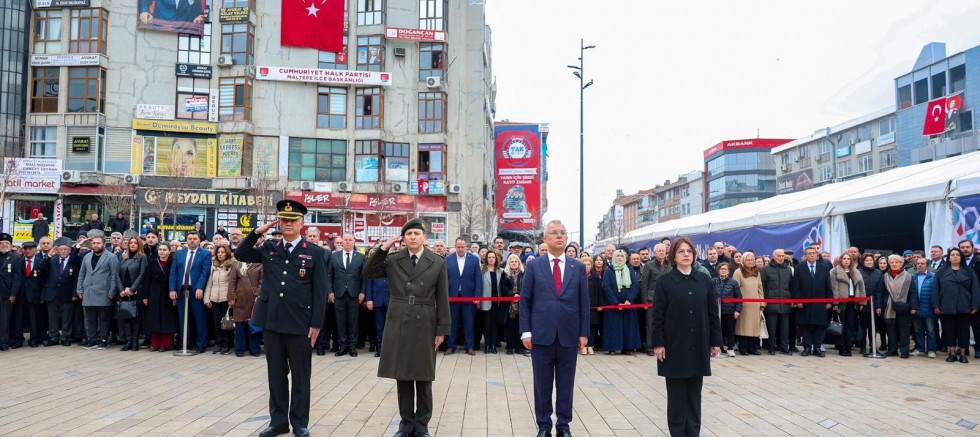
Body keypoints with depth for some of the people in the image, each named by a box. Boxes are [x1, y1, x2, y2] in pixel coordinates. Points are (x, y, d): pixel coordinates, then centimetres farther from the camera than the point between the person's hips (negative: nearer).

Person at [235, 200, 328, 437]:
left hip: (300, 323, -3)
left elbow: (320, 292, -4)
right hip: (272, 321, 4)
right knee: (276, 374, 12)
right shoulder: (269, 248, 8)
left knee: (300, 376, 6)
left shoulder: (315, 252, -3)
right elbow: (240, 255, 9)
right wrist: (257, 233, -2)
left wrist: (316, 324, -9)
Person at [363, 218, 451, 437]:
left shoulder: (438, 262, -1)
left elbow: (442, 299, 0)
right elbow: (367, 273, -1)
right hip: (398, 325, 1)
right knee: (402, 377, 8)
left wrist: (442, 329, -3)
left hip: (425, 326, -1)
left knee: (423, 379, 7)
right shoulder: (392, 259, 3)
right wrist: (383, 248, -9)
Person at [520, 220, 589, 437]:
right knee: (542, 384, 7)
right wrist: (526, 331, -5)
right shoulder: (534, 266, 2)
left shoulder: (578, 267, 6)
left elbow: (584, 302, 6)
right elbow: (525, 301, 2)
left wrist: (584, 333, 2)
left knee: (566, 384, 9)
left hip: (569, 336, 1)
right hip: (542, 335, -1)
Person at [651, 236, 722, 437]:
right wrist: (658, 343, -10)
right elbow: (658, 315, -5)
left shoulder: (704, 280, 5)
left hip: (698, 346, 3)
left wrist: (716, 341, 3)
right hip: (674, 345, -3)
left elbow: (713, 313, 6)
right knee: (676, 394, 5)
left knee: (694, 393, 9)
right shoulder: (665, 282, -3)